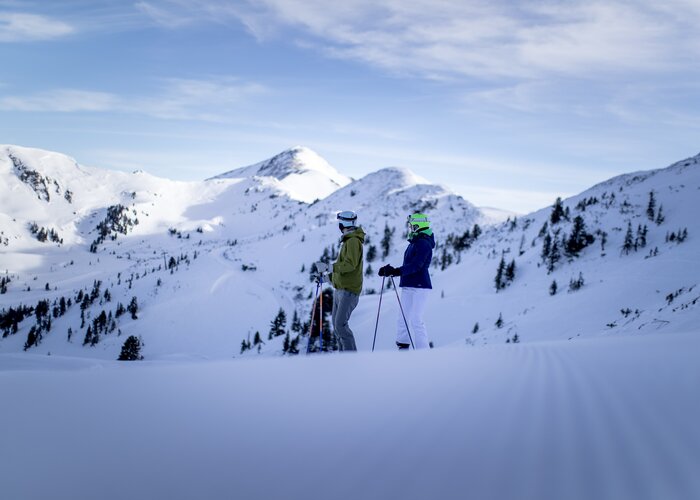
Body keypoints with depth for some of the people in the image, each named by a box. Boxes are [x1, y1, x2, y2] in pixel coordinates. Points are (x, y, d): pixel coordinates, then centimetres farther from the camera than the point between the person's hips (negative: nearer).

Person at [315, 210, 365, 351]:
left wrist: (328, 268, -25)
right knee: (336, 323, 10)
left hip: (349, 290, -10)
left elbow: (350, 264, -23)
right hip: (339, 288, 10)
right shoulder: (348, 240, 17)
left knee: (341, 325, -14)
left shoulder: (353, 241, -13)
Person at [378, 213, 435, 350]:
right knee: (402, 319, 9)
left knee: (416, 321, -9)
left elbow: (416, 266, -24)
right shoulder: (414, 243, 18)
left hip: (419, 287, -10)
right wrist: (391, 271, 13)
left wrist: (396, 271, -32)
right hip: (408, 287, 10)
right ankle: (403, 347, 15)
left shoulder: (423, 243, -13)